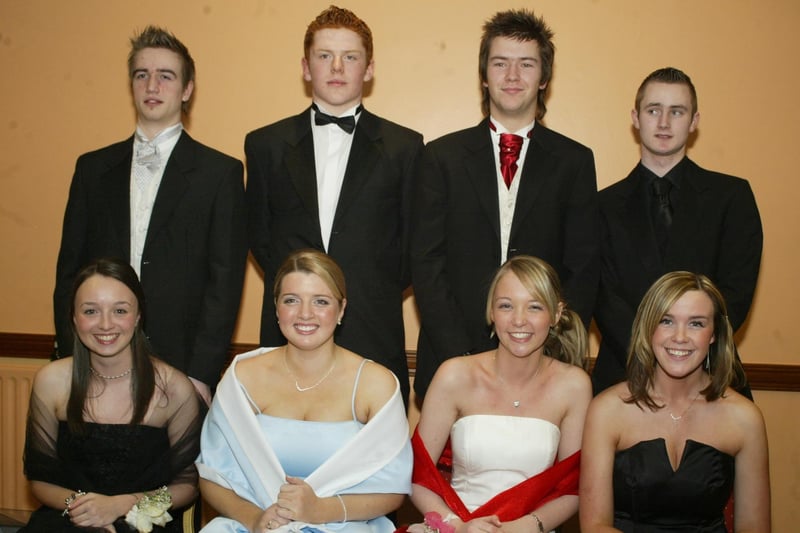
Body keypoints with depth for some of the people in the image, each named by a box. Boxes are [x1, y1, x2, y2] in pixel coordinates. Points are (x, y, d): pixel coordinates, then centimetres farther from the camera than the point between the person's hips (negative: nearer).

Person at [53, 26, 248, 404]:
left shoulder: (220, 172, 0)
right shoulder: (93, 168, 11)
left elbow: (225, 281, -4)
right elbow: (69, 269, 10)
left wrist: (201, 375, -10)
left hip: (182, 365, -2)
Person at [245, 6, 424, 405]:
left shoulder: (404, 147, 5)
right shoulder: (265, 144, 8)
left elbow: (413, 243, 9)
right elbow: (258, 235, 14)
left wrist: (376, 295, 4)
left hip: (374, 340, -1)